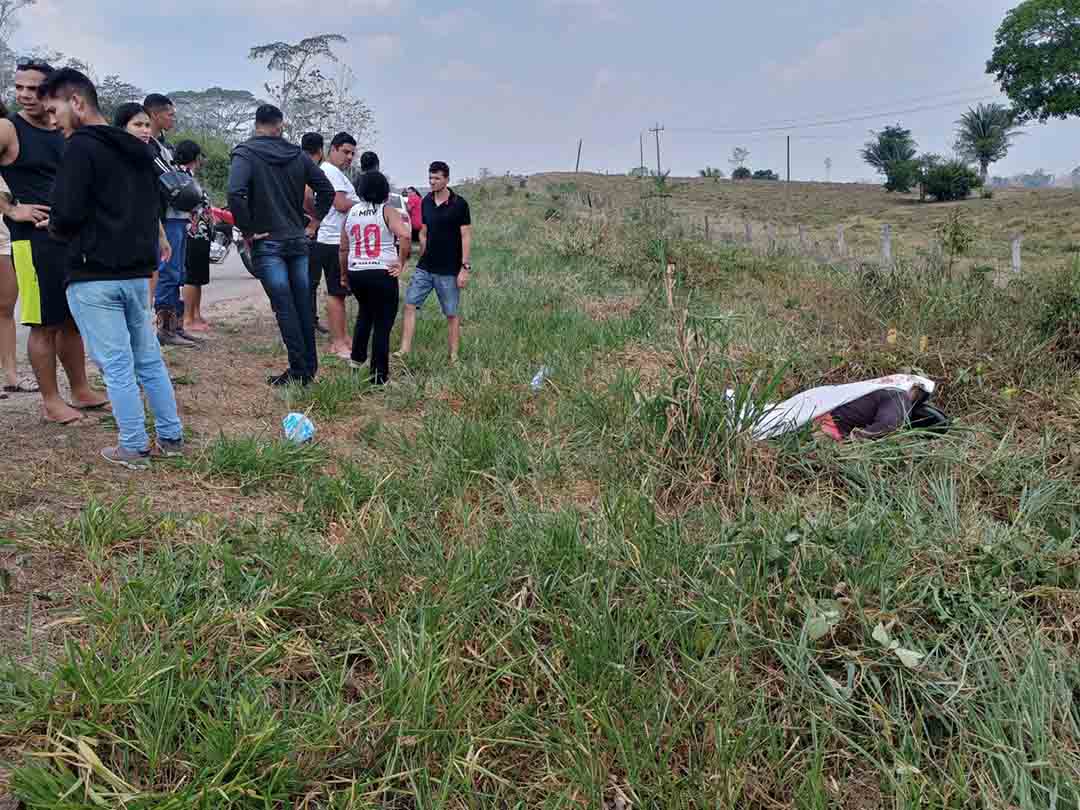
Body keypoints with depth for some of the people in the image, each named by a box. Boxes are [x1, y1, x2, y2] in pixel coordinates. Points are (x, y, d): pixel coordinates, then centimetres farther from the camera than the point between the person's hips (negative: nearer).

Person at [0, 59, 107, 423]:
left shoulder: (66, 134, 12)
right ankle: (51, 401, 7)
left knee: (73, 320, 13)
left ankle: (80, 392, 24)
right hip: (34, 241, -6)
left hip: (72, 238, 6)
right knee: (44, 324, -2)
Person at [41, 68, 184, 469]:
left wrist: (53, 225, 3)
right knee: (149, 359, 14)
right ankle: (172, 437, 18)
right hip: (137, 272, 8)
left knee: (116, 366, -2)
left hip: (94, 276, -7)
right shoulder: (138, 149, 14)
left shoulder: (81, 147, -11)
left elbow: (67, 215, -17)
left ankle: (133, 449, 5)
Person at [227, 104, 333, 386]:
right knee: (303, 307, 10)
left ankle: (299, 371, -1)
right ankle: (310, 367, 17)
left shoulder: (245, 154, -7)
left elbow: (235, 194, -22)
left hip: (267, 244, -4)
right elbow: (326, 190, 8)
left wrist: (248, 231, -13)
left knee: (285, 309, -3)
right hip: (298, 241, 4)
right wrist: (312, 224, 12)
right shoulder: (298, 155, 6)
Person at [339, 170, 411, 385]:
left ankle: (357, 357, 34)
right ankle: (379, 375, 4)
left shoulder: (351, 212, 8)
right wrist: (401, 262, -10)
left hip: (356, 273, 5)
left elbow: (343, 248, 11)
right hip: (382, 274, -5)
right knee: (383, 324, 2)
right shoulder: (387, 211, -5)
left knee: (365, 311, 31)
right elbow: (404, 236, -22)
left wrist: (344, 274, 22)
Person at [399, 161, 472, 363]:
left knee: (451, 314, 3)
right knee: (410, 305, -2)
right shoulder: (426, 202, 7)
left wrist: (465, 267, -14)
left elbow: (466, 237, -9)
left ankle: (454, 357, 12)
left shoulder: (459, 204, -8)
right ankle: (405, 351, 2)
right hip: (425, 268, 5)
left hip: (449, 271, -5)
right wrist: (423, 259, 14)